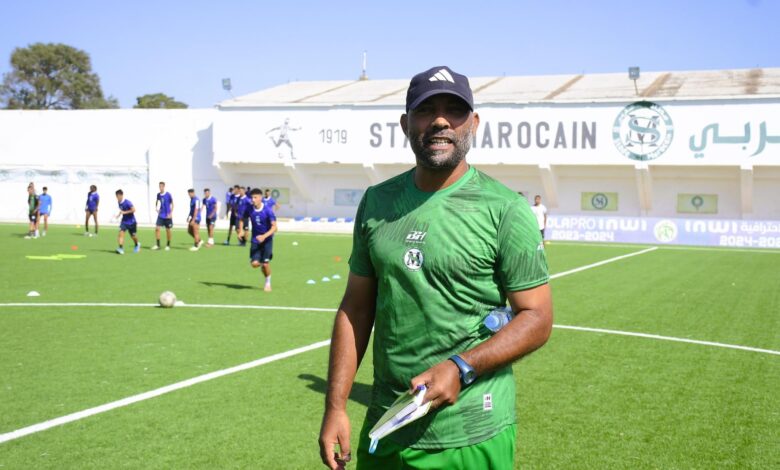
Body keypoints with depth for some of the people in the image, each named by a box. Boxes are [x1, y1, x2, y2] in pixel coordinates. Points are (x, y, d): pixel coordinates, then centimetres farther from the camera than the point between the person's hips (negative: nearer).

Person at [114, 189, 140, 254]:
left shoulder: (127, 202, -20)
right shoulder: (119, 202, 1)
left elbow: (133, 210, -23)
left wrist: (124, 212, -26)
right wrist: (119, 215, 4)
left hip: (131, 221, -5)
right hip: (124, 221, 5)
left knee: (133, 236, 9)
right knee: (121, 233, -18)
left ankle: (137, 244, 41)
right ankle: (121, 248, -24)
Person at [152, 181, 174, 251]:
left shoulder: (168, 194, -9)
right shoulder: (158, 195, 3)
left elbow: (172, 204, -2)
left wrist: (171, 213, -9)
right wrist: (156, 208, 4)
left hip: (167, 216, -3)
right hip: (161, 215, 3)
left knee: (168, 230, 3)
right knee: (157, 228, -9)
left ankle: (168, 245, 17)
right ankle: (157, 245, -2)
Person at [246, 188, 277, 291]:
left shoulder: (267, 210, -17)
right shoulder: (249, 209, -7)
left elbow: (274, 227, -19)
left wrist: (264, 236, -32)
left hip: (267, 240, -3)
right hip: (255, 240, 3)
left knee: (265, 263, -5)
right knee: (255, 263, -11)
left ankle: (268, 283, 21)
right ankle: (261, 262, 27)